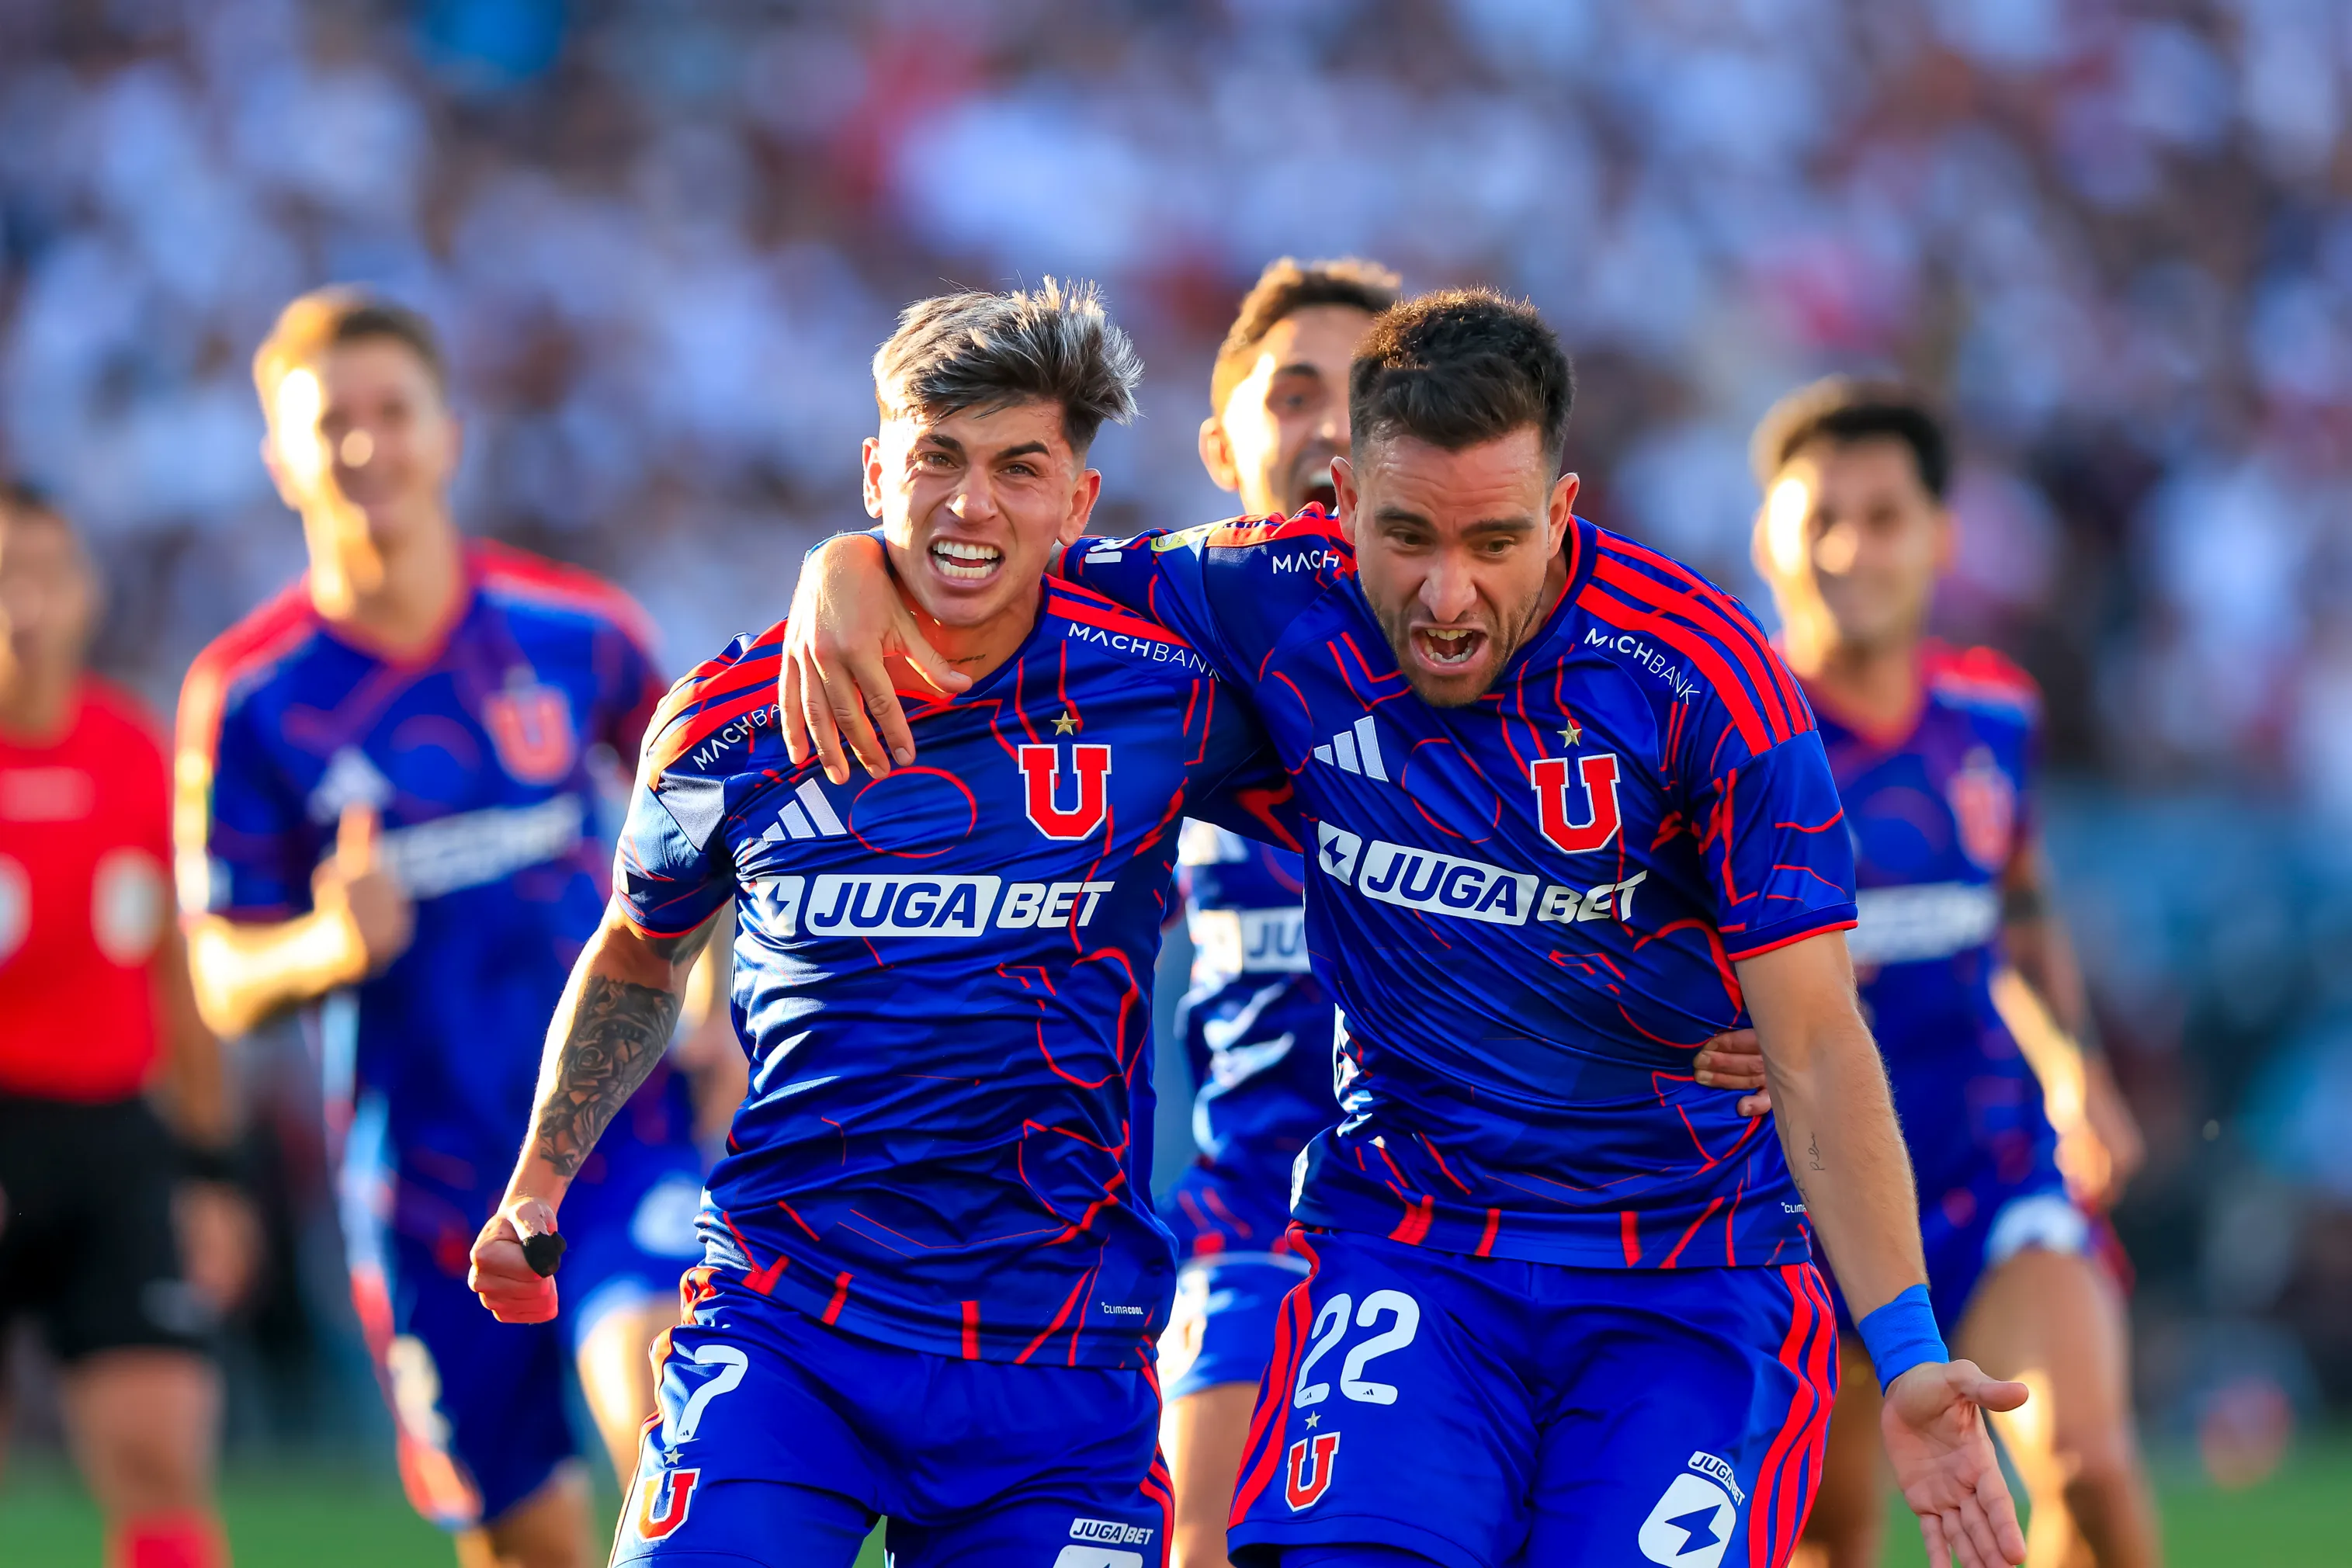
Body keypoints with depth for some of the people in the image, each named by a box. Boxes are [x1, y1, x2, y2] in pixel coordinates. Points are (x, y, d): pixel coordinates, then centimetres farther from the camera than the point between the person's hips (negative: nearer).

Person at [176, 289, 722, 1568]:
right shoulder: (249, 695, -6)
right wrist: (333, 946, -26)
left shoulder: (574, 627, -3)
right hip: (427, 1175, 0)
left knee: (660, 1423, -26)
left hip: (617, 1120, 0)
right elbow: (226, 986, -4)